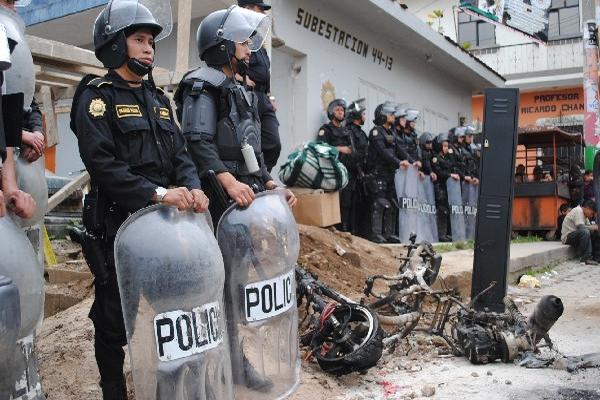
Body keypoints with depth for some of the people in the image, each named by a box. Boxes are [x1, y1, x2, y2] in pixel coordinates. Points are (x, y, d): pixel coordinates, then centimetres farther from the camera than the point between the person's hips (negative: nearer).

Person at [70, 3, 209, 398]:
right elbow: (102, 164, -20)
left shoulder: (158, 100, 15)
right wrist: (158, 192, -27)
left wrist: (192, 187, -11)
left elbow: (179, 153, 9)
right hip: (118, 227, -7)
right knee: (115, 318, 6)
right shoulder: (97, 97, -7)